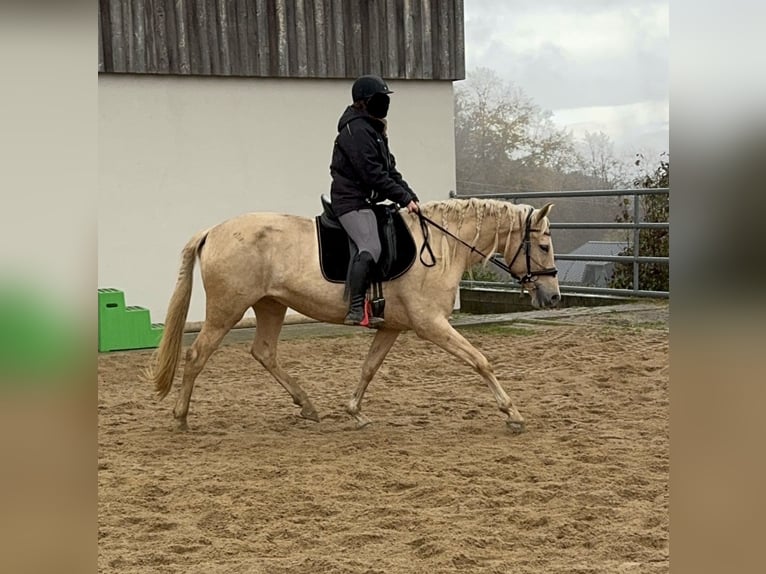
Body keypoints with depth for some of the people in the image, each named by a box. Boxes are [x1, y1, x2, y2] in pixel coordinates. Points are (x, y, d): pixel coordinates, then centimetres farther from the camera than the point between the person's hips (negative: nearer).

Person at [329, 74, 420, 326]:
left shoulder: (374, 130, 20)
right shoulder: (356, 131, -13)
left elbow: (390, 170, 19)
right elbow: (373, 175, -19)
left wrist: (411, 197, 7)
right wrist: (404, 198, -16)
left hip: (367, 201, 11)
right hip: (352, 200, -11)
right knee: (370, 248, -26)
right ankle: (356, 310, -32)